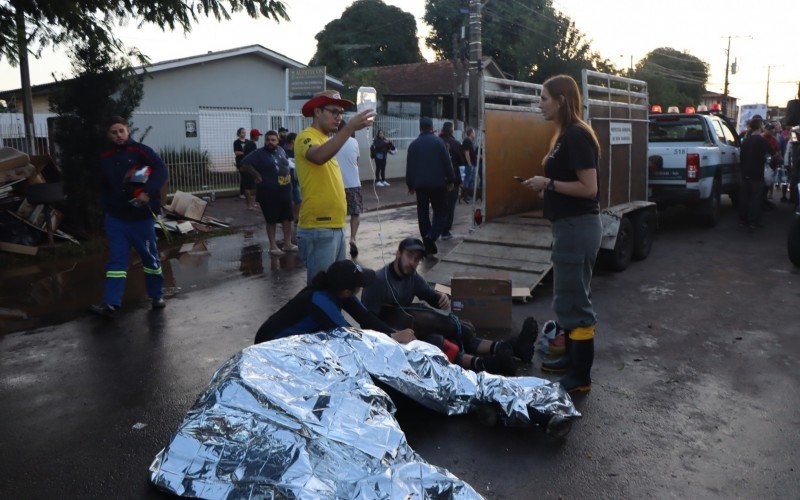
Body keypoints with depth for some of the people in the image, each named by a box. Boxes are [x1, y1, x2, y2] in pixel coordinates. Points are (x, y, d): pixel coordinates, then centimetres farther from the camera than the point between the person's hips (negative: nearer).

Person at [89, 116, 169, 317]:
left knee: (150, 257, 9)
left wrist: (148, 192, -30)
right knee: (116, 260, 0)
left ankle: (157, 296, 24)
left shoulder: (140, 151, -6)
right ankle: (110, 304, -3)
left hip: (141, 216, -4)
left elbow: (161, 170, -19)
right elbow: (104, 187, 21)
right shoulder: (105, 158, 10)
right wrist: (107, 208, 13)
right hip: (115, 218, 4)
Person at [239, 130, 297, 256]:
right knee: (272, 220, 2)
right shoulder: (259, 153, -11)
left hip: (285, 191, 6)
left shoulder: (280, 150, 9)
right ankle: (273, 246, 12)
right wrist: (257, 175, -17)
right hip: (269, 193, -6)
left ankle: (287, 244, 23)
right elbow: (244, 164, -17)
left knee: (287, 218, 11)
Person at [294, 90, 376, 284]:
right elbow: (319, 156, -35)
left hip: (336, 226, 9)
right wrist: (350, 128, -40)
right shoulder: (306, 137, -10)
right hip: (318, 229, -9)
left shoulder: (327, 139, 18)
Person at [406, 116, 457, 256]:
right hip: (437, 183, -3)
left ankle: (429, 246, 8)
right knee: (441, 211, 6)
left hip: (420, 184, 3)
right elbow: (447, 162, -6)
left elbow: (409, 166, 7)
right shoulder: (438, 141, -4)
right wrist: (451, 180, 3)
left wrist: (410, 185, 14)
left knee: (423, 213, 8)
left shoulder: (414, 144, 5)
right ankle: (432, 235, -20)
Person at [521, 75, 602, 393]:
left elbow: (589, 188, -22)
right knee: (572, 300, 19)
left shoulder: (576, 136, -17)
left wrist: (549, 183, -15)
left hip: (577, 227, -11)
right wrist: (547, 187, 8)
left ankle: (580, 379, 7)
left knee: (573, 303, -4)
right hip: (570, 226, 11)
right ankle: (573, 362, 33)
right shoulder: (566, 135, 14)